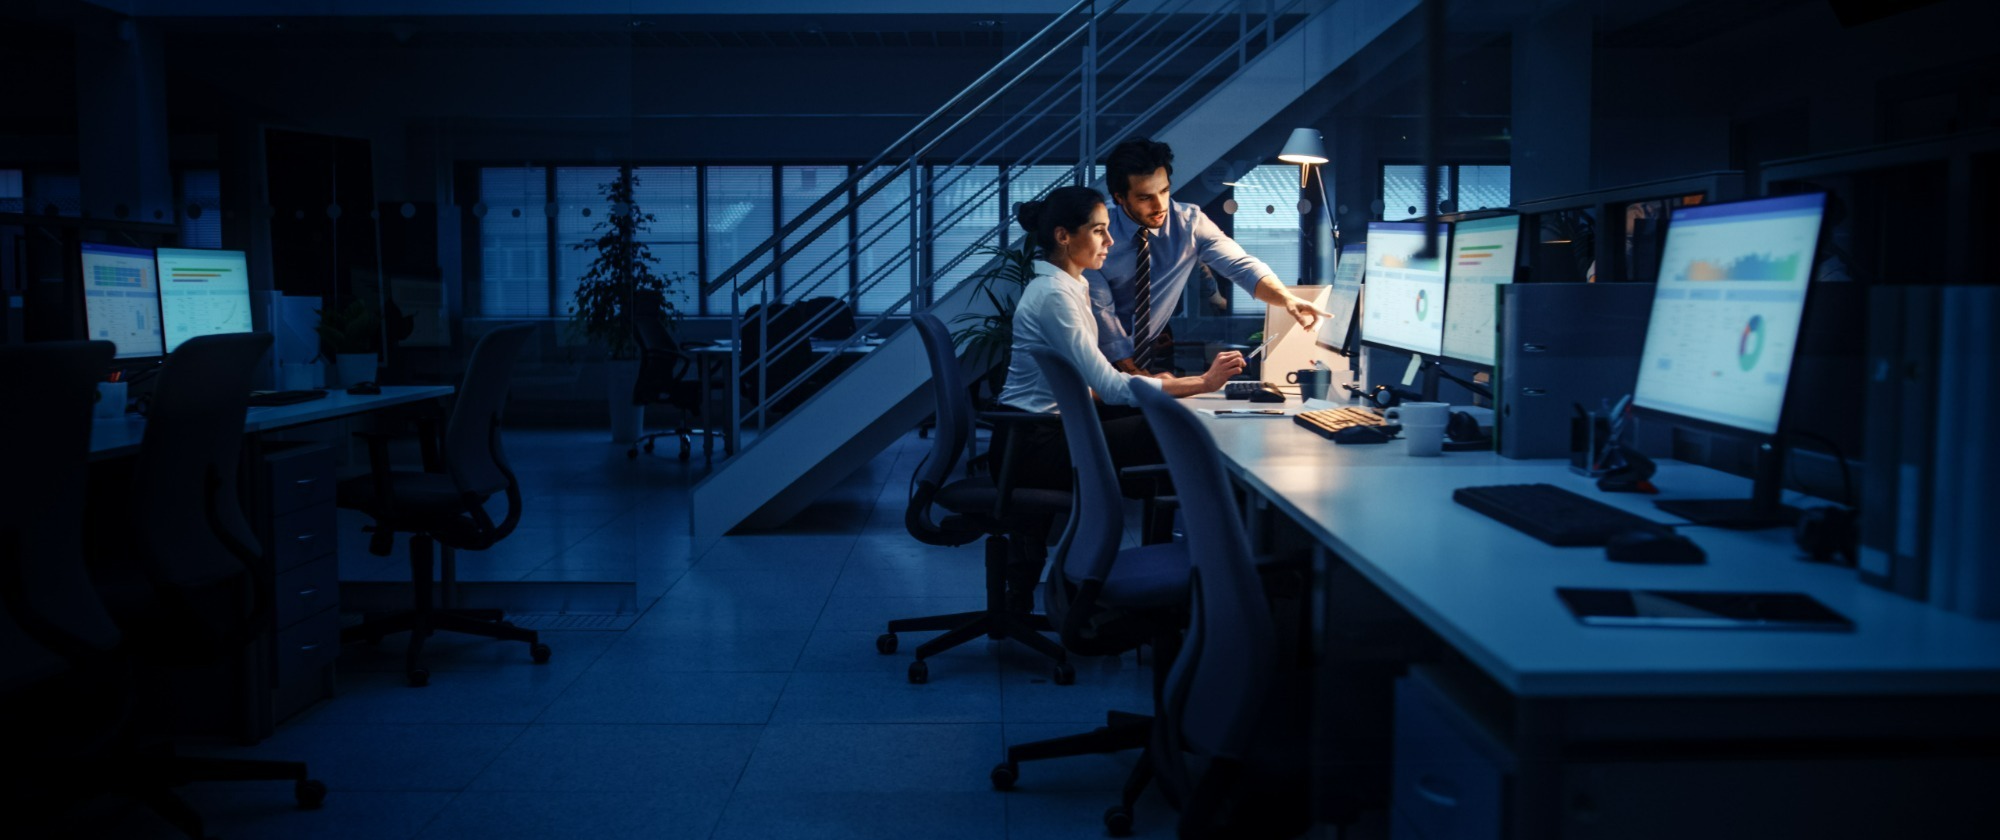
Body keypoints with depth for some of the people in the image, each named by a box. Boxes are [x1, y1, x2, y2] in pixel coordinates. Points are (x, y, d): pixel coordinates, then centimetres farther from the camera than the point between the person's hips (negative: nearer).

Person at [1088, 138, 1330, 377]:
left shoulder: (1190, 222, -10)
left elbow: (1241, 266, -17)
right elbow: (1101, 311, -13)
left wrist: (1288, 299, -35)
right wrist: (1131, 370, -18)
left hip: (1155, 349, 2)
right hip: (1104, 356, -2)